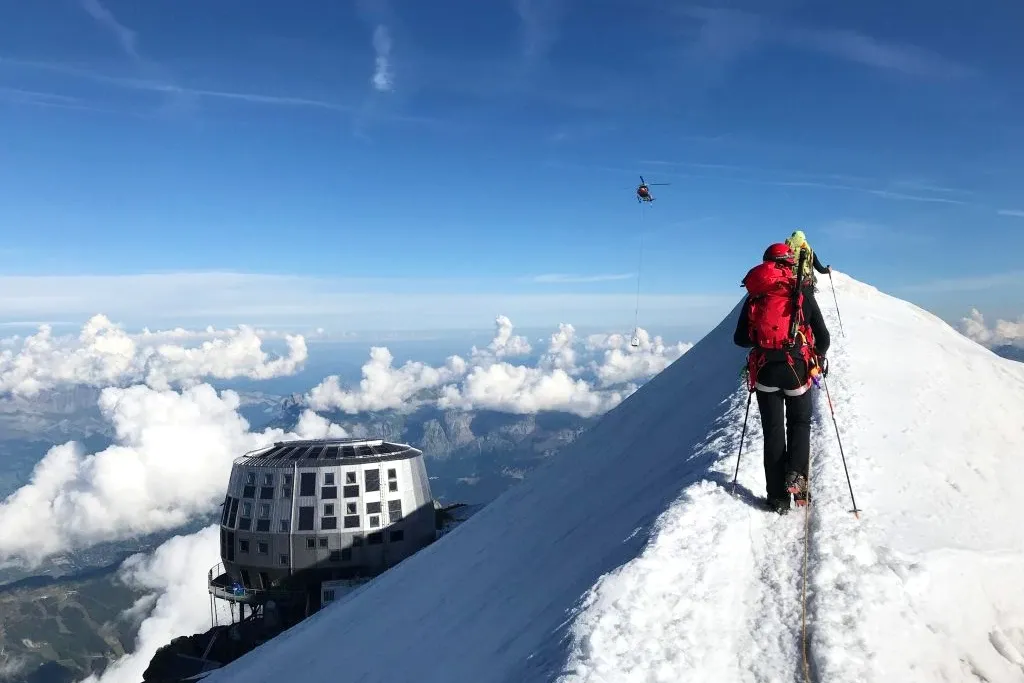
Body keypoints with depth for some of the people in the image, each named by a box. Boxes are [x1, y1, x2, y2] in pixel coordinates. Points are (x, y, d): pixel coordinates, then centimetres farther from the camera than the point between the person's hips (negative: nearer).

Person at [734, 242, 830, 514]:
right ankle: (796, 474, -4)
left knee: (773, 431, 9)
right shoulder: (803, 293, 1)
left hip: (765, 370, 1)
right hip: (797, 368, -1)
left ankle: (778, 497, 9)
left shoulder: (754, 296, 5)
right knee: (799, 423, 19)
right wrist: (818, 358, 22)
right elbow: (823, 337, 2)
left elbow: (740, 339, 6)